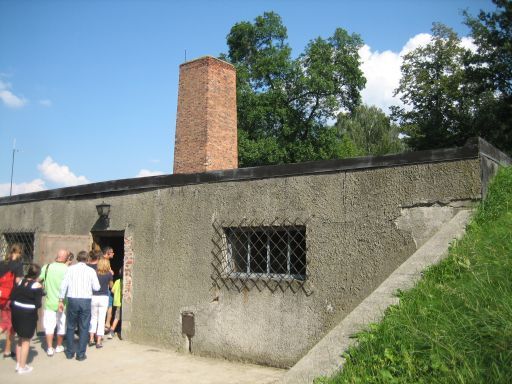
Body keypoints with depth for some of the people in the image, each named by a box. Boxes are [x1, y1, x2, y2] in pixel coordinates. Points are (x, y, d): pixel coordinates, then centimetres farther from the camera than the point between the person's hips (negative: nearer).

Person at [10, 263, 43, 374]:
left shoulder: (20, 281, 4)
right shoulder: (37, 285, -12)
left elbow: (12, 297, 2)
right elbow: (38, 304, -14)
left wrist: (15, 309, 13)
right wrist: (38, 304, 7)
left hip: (16, 312, 6)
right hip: (29, 314, -6)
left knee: (20, 338, 22)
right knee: (26, 340, 8)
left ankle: (18, 364, 30)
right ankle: (22, 367, 15)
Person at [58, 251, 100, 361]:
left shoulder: (70, 269, 1)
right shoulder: (91, 270, 0)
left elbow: (64, 285, -4)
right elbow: (96, 287, -2)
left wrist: (61, 300, 3)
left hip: (72, 299, 1)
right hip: (86, 301, -1)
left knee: (70, 327, 15)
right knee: (84, 328, 7)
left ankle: (69, 352, 23)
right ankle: (81, 354, 9)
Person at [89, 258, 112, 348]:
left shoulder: (95, 273, -1)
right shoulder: (109, 274, -3)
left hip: (94, 297, 2)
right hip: (104, 297, -2)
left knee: (93, 318, 17)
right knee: (101, 319, 3)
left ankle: (91, 339, 17)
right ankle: (98, 342, 5)